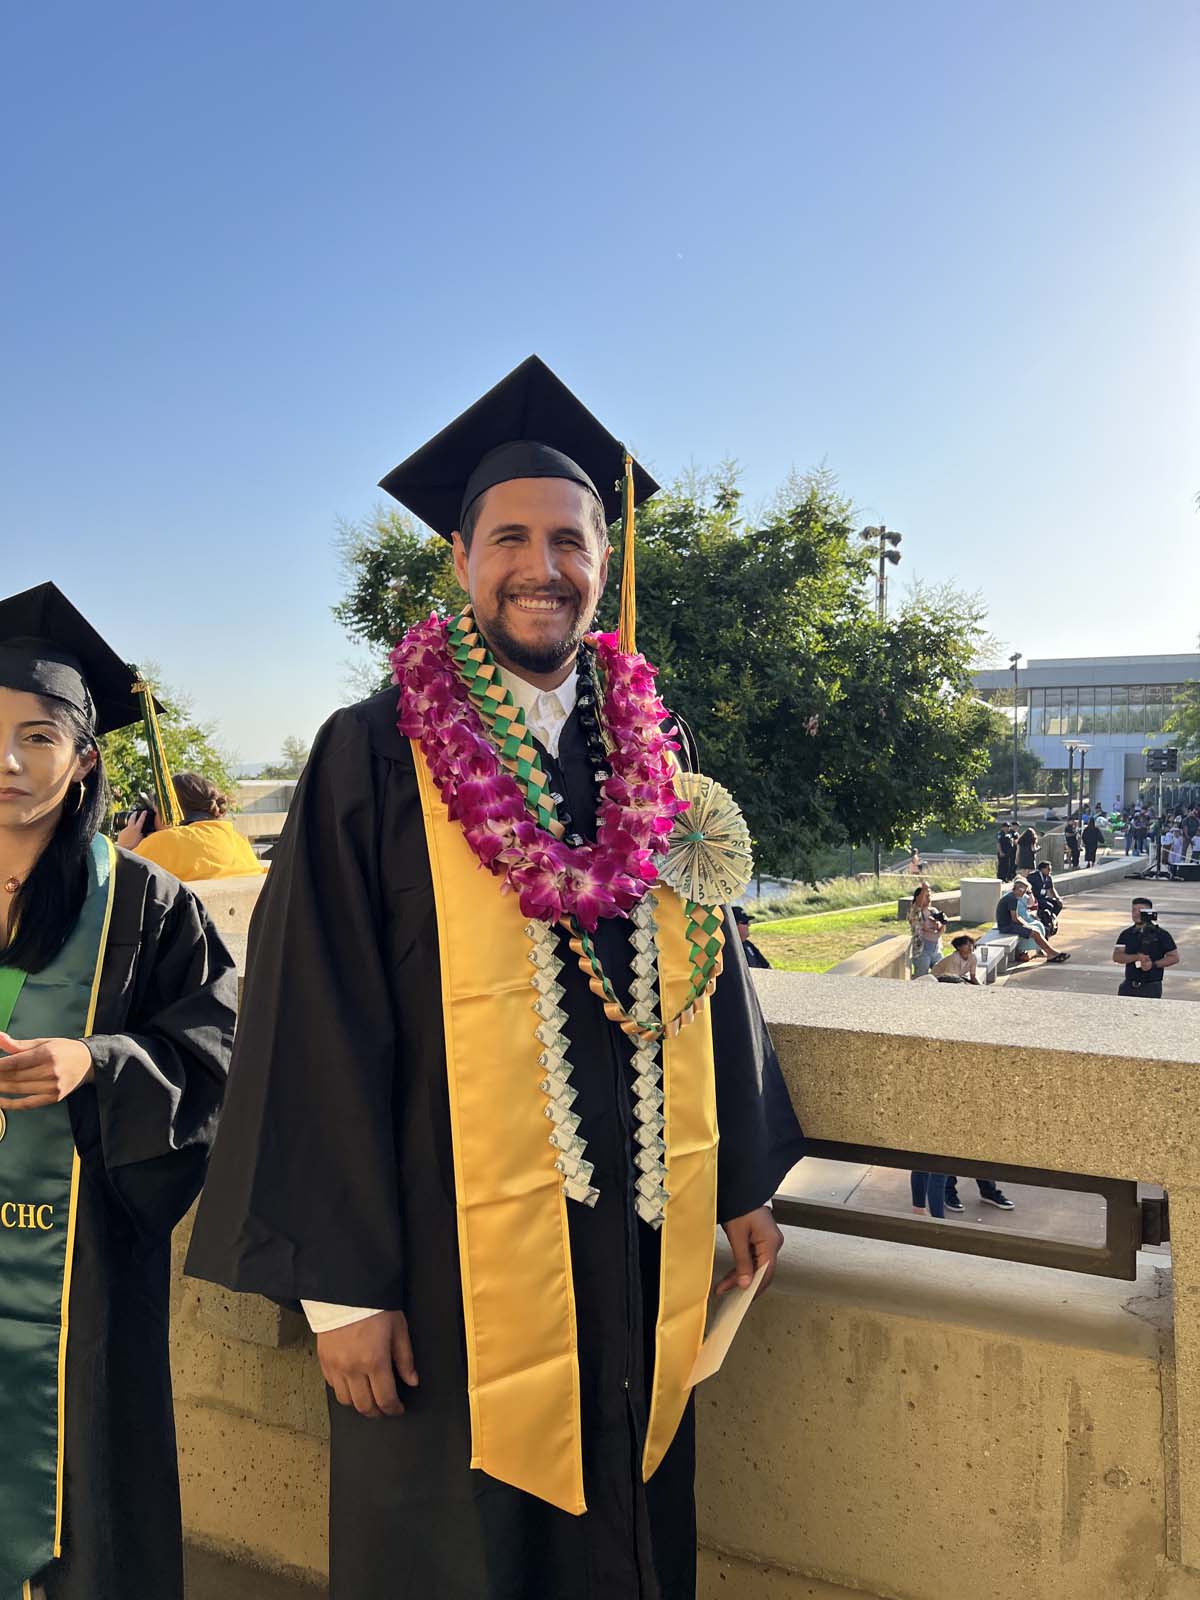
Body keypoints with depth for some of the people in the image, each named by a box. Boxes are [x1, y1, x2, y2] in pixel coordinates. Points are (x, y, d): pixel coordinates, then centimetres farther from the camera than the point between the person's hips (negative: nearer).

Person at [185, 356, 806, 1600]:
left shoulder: (655, 755, 4)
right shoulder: (376, 758, -10)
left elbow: (711, 968, 10)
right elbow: (316, 1023, -12)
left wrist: (745, 1179, 12)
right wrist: (340, 1282, -12)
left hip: (641, 1247, 4)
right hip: (453, 1254, -4)